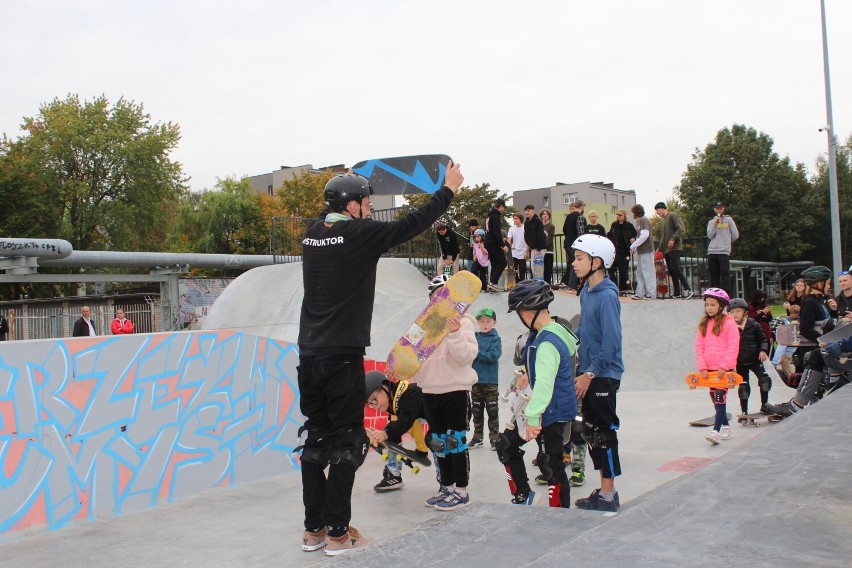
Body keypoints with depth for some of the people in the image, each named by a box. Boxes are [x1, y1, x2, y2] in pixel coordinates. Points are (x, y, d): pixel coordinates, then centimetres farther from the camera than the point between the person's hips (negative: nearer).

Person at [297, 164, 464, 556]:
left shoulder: (312, 234, 8)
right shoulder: (360, 234, -9)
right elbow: (412, 225, -1)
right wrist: (448, 190, 11)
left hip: (309, 354, 7)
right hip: (343, 357, -7)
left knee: (316, 438, 13)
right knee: (347, 441, 3)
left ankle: (313, 529, 20)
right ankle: (338, 533, 7)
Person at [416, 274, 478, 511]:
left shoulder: (463, 321, -5)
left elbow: (468, 356, -16)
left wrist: (455, 333, -29)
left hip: (457, 389, -6)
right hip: (430, 390, 6)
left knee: (456, 439, -3)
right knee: (438, 441, 12)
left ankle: (461, 492, 6)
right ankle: (446, 487, 24)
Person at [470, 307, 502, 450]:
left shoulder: (496, 339, -4)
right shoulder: (474, 337, 7)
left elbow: (494, 356, -18)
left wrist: (477, 353, -19)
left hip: (491, 381, -4)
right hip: (476, 380, 4)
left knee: (492, 411, 3)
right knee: (477, 411, 12)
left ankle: (494, 438, 12)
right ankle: (477, 437, 21)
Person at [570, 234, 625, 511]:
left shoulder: (607, 295, -17)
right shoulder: (586, 292, 10)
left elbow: (611, 342, -20)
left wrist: (589, 374, -17)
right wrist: (580, 371, 13)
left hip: (604, 376, -9)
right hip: (589, 374, 9)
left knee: (604, 433, -1)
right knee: (591, 432, 14)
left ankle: (608, 495, 10)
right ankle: (605, 489, 25)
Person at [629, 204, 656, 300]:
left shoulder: (643, 220, -12)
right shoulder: (639, 221, 17)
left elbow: (645, 235, -22)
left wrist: (633, 246, -18)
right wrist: (635, 247, 10)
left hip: (646, 250, -10)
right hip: (641, 251, 10)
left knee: (648, 272, -5)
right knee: (640, 273, 11)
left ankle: (651, 294, -1)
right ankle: (639, 293, 15)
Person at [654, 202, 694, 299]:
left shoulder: (673, 215, -4)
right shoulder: (662, 221, 22)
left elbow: (682, 229, -14)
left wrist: (673, 239, -21)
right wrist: (659, 248, 17)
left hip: (675, 248, -9)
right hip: (666, 249, 9)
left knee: (675, 268, -18)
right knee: (671, 271, 5)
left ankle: (688, 289, -15)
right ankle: (677, 293, 6)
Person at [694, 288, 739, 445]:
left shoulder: (729, 323, -6)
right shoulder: (704, 324, 10)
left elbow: (733, 347, -11)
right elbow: (699, 346, 7)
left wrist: (724, 367, -15)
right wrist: (702, 367, -3)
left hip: (725, 368, -6)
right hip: (709, 369, 6)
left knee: (720, 398, -11)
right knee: (715, 399, 13)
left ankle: (716, 431, -16)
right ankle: (726, 427, 27)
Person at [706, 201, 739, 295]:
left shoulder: (728, 219, 8)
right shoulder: (711, 222, 16)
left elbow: (735, 235, 5)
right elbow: (710, 236, 2)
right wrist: (714, 224, -5)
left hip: (724, 252, -3)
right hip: (712, 252, 3)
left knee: (725, 273, -8)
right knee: (713, 274, 5)